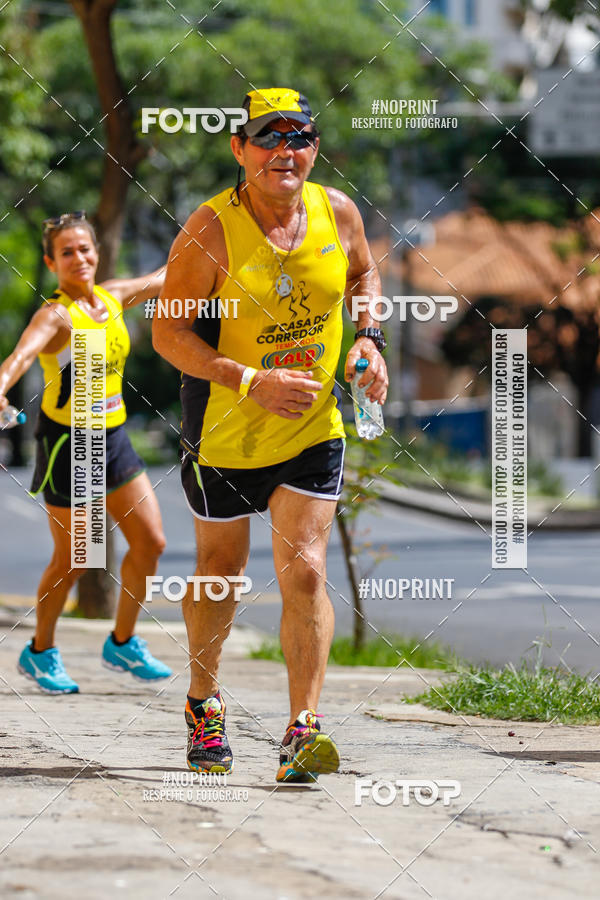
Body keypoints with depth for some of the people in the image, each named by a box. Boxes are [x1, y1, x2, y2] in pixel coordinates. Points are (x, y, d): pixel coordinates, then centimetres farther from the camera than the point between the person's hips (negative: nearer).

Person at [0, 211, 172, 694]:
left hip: (113, 437, 7)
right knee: (71, 559, 0)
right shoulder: (55, 315, -17)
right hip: (67, 441, -7)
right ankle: (40, 653, 21)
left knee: (151, 542, 5)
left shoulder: (113, 297, 4)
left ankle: (123, 645, 22)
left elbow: (161, 279, 23)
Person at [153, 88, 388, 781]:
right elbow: (168, 333, -17)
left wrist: (368, 339, -1)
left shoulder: (337, 213, -5)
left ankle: (302, 729, -10)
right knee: (220, 573, 13)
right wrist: (253, 382, -27)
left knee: (304, 571, -11)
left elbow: (363, 272, 18)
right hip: (224, 430, -2)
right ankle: (203, 703, 36)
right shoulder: (211, 229, -17)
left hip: (313, 430, 2)